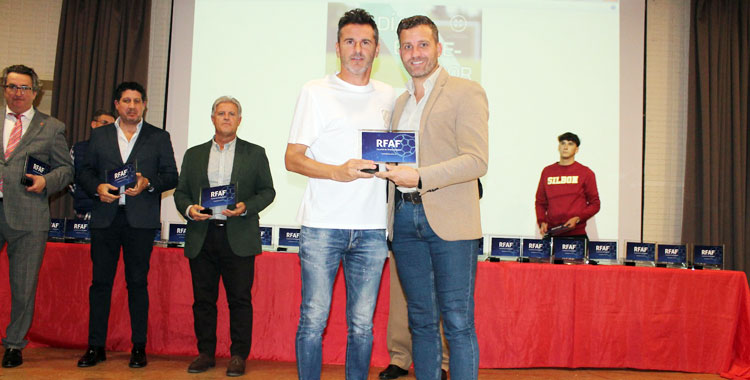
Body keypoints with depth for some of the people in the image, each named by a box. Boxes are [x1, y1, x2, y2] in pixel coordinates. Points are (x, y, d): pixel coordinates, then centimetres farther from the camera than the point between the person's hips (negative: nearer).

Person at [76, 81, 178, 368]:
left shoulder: (159, 137, 9)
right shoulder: (99, 135, 16)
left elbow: (171, 176, 5)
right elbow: (83, 172, 14)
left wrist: (148, 183, -12)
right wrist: (97, 187, -6)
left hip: (140, 220, -2)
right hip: (105, 218, 2)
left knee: (137, 282, 1)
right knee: (100, 281, 3)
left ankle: (139, 347, 9)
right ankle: (96, 346, 13)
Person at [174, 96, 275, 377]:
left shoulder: (255, 153, 9)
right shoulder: (194, 154, 16)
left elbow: (267, 191, 6)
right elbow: (180, 192, 15)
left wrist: (246, 207, -11)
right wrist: (189, 209, -6)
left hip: (238, 237, -2)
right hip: (202, 236, 3)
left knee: (240, 299, 0)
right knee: (203, 298, 7)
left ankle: (238, 356, 11)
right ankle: (205, 353, 20)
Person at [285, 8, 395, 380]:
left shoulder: (387, 95, 15)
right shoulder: (316, 91, 4)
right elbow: (292, 158, -1)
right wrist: (337, 172, -17)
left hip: (371, 228, 3)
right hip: (323, 224, -3)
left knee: (362, 325, 8)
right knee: (313, 320, 0)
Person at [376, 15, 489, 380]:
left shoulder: (466, 92, -1)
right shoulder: (400, 102, 20)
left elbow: (477, 161, -11)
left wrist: (420, 178, -20)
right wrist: (387, 168, 2)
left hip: (449, 220, -6)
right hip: (405, 219, 6)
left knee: (458, 322, -2)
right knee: (421, 320, 12)